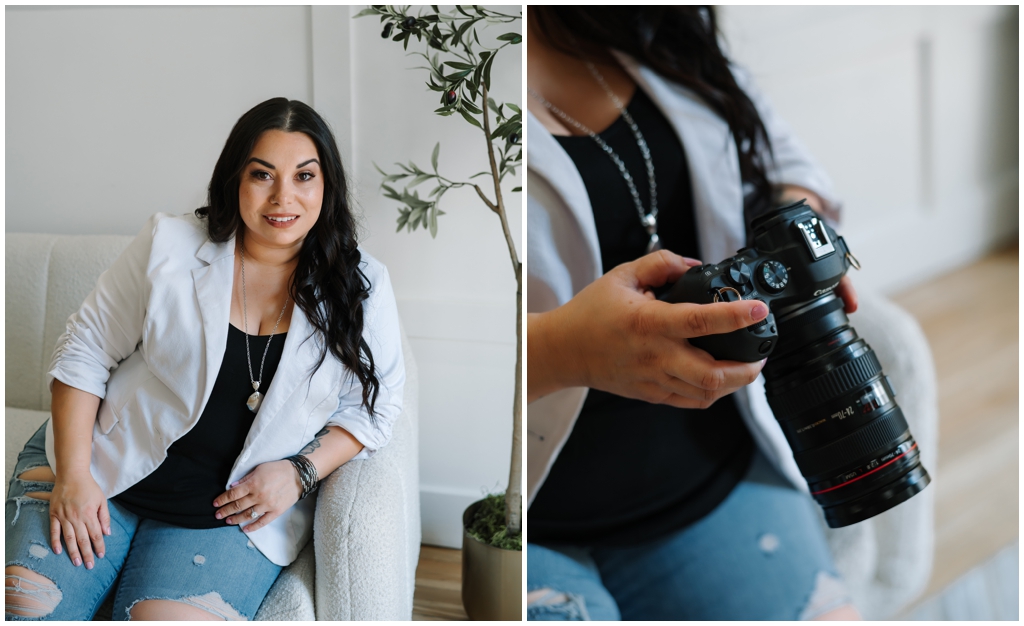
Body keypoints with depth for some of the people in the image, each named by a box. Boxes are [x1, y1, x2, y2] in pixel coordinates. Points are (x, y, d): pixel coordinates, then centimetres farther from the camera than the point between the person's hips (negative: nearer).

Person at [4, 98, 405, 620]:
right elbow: (85, 353, -2)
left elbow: (376, 404, 3)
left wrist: (300, 472, -12)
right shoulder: (169, 245, -6)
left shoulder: (361, 286, -3)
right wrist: (73, 475, -11)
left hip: (232, 514, 0)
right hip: (105, 465, 1)